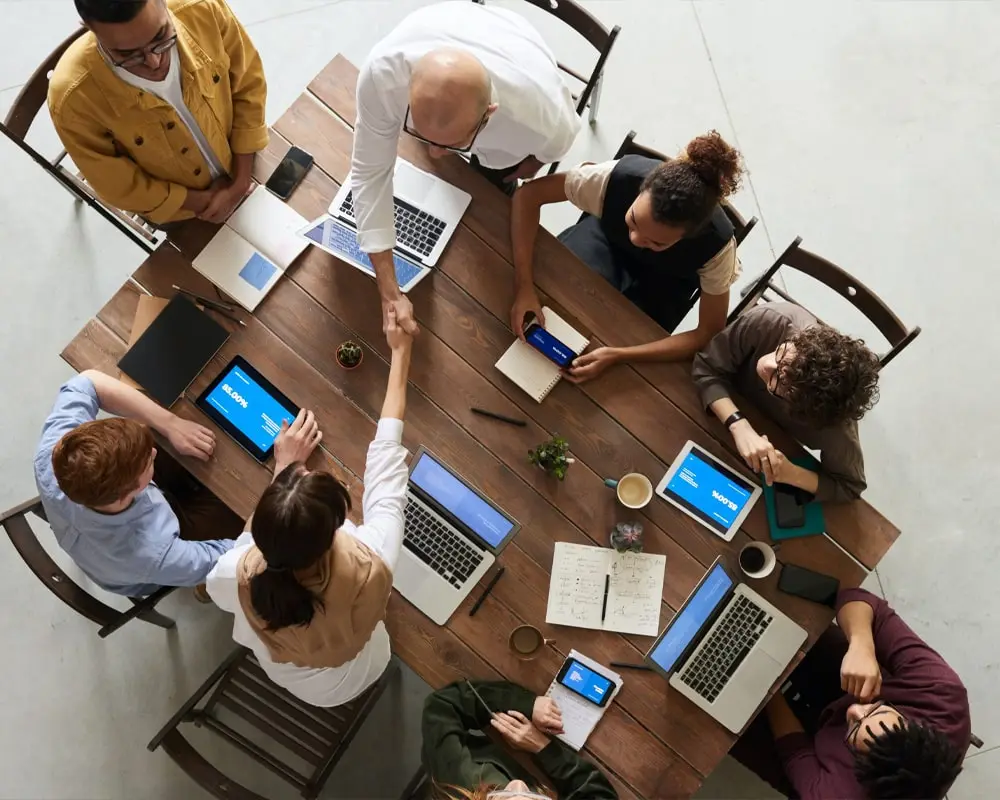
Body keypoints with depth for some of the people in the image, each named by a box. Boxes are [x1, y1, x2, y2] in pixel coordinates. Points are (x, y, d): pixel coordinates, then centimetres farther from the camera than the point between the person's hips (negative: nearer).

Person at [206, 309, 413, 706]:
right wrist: (400, 352, -18)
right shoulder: (370, 567, -45)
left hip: (279, 673, 0)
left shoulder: (239, 577, -42)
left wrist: (284, 468, -12)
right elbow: (385, 456, -30)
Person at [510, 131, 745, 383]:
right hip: (608, 236, 1)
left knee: (615, 335, -19)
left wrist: (617, 355, -41)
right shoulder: (620, 176, -40)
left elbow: (710, 334, -30)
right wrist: (524, 286, -42)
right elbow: (528, 194, -31)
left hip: (663, 280, -1)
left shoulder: (716, 244, -39)